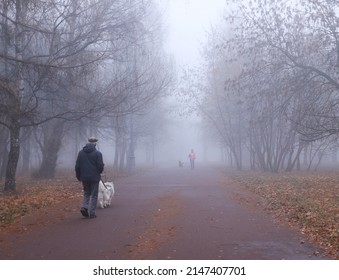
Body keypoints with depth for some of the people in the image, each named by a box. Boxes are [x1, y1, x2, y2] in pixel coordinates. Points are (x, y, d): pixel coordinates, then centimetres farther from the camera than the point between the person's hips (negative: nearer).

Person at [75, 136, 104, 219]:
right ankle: (92, 213, 4)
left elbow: (77, 166, 5)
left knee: (86, 193, 20)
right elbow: (101, 166, -11)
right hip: (94, 178, -4)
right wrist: (99, 172, 11)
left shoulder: (81, 153, 3)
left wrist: (78, 176, 15)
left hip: (84, 177, 4)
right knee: (94, 195, 5)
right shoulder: (97, 153, -11)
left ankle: (84, 207, -1)